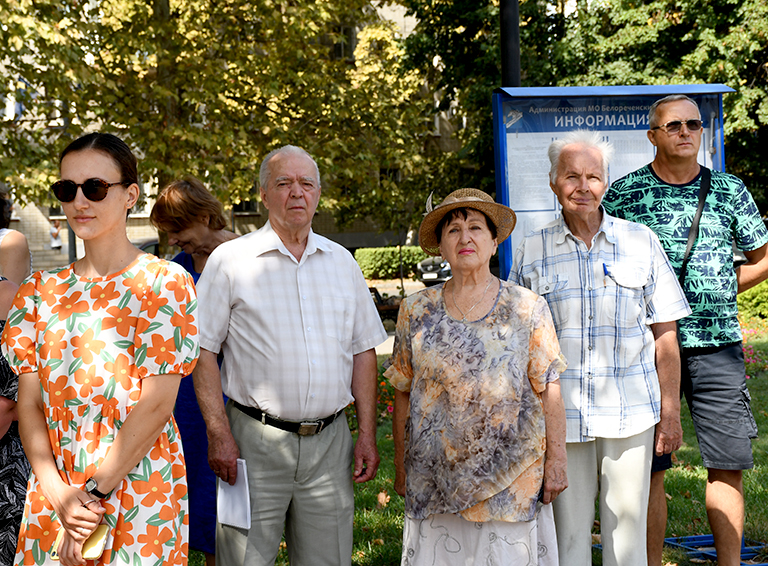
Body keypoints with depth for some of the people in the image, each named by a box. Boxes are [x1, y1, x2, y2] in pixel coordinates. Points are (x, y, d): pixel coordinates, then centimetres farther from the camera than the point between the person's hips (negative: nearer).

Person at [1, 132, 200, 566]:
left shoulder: (164, 283, -7)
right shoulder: (41, 290, 7)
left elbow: (156, 406, -12)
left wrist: (95, 493, -13)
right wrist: (58, 494, -11)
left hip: (138, 489, -4)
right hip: (54, 489, 4)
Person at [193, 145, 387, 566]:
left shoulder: (342, 262, 12)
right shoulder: (230, 260, 0)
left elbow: (363, 350, 13)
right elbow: (203, 350, -2)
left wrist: (368, 435, 7)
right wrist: (219, 434, -10)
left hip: (330, 441, 4)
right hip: (256, 441, -3)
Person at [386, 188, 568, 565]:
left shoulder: (528, 309, 0)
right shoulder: (417, 312, 4)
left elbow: (549, 390, -1)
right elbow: (404, 394, 8)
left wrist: (556, 462, -4)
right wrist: (401, 469, 8)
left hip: (511, 477, -1)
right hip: (435, 478, 1)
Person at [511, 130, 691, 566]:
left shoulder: (642, 243, 4)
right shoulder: (532, 252, 4)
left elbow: (664, 334, 5)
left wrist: (671, 413, 2)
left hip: (630, 414, 0)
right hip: (559, 415, 0)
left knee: (627, 527, 6)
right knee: (568, 529, 5)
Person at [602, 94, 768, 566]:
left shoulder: (730, 190, 8)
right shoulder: (622, 194, 2)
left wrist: (713, 296, 10)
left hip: (718, 344, 2)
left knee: (728, 465, 4)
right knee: (649, 469, 2)